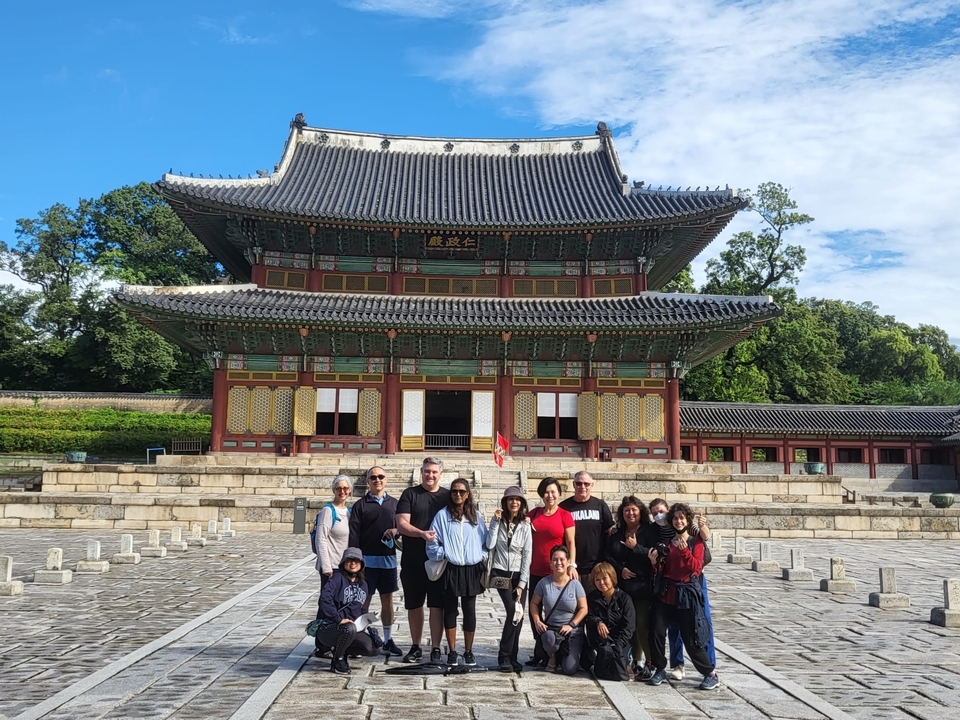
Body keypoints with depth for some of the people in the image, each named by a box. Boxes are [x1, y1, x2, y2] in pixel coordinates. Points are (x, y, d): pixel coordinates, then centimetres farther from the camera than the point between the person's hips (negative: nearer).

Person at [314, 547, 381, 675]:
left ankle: (341, 650, 13)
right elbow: (325, 597, -27)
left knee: (373, 648, -11)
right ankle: (337, 660, -11)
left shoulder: (363, 585, 13)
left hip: (353, 627, 7)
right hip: (327, 629, -7)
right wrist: (338, 619, -31)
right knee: (349, 628, -38)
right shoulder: (338, 578, -10)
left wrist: (370, 628, 9)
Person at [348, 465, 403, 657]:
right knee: (364, 600, 2)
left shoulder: (394, 503, 9)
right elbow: (354, 535, -4)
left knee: (387, 599, 10)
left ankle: (388, 639, 21)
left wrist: (396, 530, -10)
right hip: (367, 559, -3)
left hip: (389, 559, 3)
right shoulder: (360, 505, 0)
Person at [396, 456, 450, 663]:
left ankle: (435, 649, 13)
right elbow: (402, 524, -6)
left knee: (437, 606, 3)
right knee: (414, 605, 11)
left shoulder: (448, 496, 6)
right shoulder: (409, 494, 3)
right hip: (412, 561, 0)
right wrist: (422, 533, -23)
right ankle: (415, 647, 25)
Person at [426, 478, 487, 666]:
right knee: (450, 610, 5)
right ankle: (452, 652, 16)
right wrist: (443, 555, -13)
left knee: (470, 610, 5)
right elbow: (432, 542, -3)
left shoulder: (476, 518, 7)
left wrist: (482, 556, -4)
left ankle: (468, 652, 16)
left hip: (471, 570, 2)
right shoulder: (442, 516, -1)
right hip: (450, 570, -2)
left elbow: (485, 542, 11)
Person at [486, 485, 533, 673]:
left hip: (519, 575, 2)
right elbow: (490, 545, -11)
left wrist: (522, 583, -5)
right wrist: (495, 522, -12)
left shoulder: (525, 526, 2)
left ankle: (512, 657, 13)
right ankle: (504, 657, -6)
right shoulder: (499, 522, 2)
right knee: (513, 612, -16)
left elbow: (527, 556, 0)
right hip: (500, 574, -2)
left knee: (518, 615, -1)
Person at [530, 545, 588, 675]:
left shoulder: (575, 584, -5)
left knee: (569, 669, -16)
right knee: (549, 638, -38)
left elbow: (583, 608, -2)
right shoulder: (544, 583, -2)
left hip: (572, 632, 0)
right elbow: (534, 603, 9)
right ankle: (552, 658, 0)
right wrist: (537, 621, -7)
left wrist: (571, 625, -14)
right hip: (550, 628, 0)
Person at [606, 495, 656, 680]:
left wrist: (636, 547, -17)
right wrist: (620, 569, -6)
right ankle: (637, 662, 18)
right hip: (622, 587, 5)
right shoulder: (616, 534, 14)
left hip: (643, 587, -5)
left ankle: (651, 663, 2)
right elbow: (608, 557, 10)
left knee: (643, 625, -9)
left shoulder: (650, 531, -1)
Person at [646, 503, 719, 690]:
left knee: (691, 638, -1)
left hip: (687, 594, -4)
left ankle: (710, 673, 14)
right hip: (665, 593, 4)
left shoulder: (696, 542, 0)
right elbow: (661, 571, 12)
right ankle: (660, 670, 13)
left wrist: (684, 550, -25)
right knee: (656, 632, -3)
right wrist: (654, 562, -9)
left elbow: (697, 568, -12)